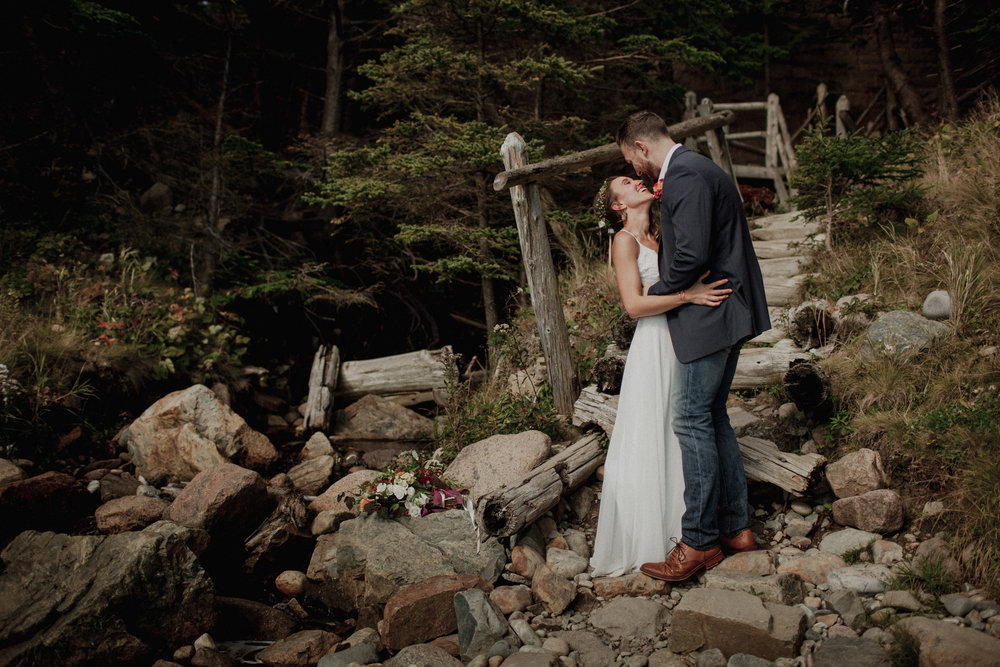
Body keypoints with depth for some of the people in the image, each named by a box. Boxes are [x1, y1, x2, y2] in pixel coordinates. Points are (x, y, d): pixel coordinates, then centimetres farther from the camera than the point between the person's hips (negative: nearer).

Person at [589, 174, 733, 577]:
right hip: (655, 345, -7)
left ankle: (681, 525, 29)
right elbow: (634, 304, -17)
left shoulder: (662, 232, 13)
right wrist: (688, 295, -24)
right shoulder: (624, 240, -8)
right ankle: (642, 542, 14)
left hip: (684, 340, 7)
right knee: (648, 444, 1)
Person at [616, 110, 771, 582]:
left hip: (708, 317, -11)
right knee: (712, 417, 14)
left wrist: (656, 292, -10)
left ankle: (700, 542, 3)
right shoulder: (691, 170, 17)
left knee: (690, 419, -5)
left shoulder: (686, 176, -16)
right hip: (723, 314, 11)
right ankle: (735, 527, 22)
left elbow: (693, 256, -24)